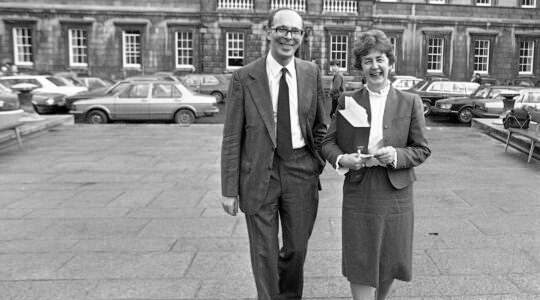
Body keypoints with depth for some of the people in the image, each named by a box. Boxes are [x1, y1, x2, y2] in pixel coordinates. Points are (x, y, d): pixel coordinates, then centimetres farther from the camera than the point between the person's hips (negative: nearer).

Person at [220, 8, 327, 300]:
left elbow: (319, 125, 10)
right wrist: (229, 189, -7)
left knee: (297, 247, 17)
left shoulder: (312, 73, 1)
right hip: (259, 173, -2)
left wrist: (317, 164, 3)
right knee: (264, 252, 9)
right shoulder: (243, 78, -8)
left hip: (300, 170, 3)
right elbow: (231, 138, -6)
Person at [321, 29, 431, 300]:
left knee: (390, 260, 14)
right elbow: (328, 143, 4)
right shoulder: (347, 100, 2)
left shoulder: (410, 102, 1)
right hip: (358, 194, 0)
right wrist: (342, 159, -17)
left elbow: (422, 149, 2)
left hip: (395, 193, 1)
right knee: (359, 263, 4)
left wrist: (397, 155, -17)